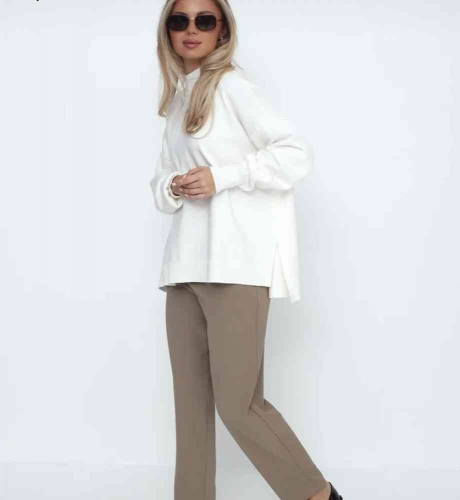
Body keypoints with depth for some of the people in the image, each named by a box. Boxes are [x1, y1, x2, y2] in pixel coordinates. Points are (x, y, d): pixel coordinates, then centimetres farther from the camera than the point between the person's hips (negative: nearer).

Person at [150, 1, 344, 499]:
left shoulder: (230, 85, -1)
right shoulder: (177, 101, 21)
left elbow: (296, 152, -7)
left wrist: (221, 176, -14)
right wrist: (173, 189, 0)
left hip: (236, 265, -7)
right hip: (186, 266, 7)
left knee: (238, 403, -8)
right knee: (191, 401, 7)